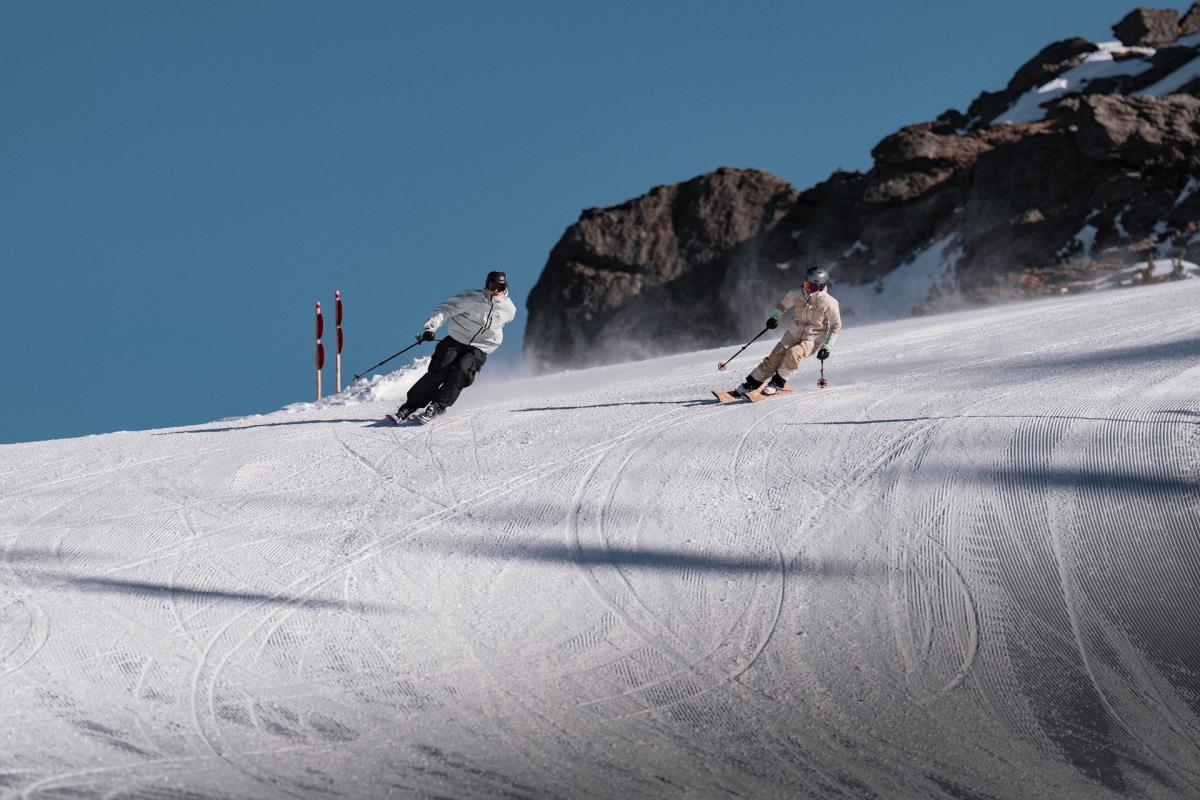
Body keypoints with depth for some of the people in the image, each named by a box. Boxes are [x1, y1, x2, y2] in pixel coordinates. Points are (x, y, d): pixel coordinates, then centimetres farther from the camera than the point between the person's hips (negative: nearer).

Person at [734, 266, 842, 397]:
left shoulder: (829, 304, -18)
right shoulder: (796, 295, -10)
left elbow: (836, 327, -6)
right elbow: (782, 305, 9)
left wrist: (827, 347, -12)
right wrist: (774, 317, -12)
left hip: (812, 340, -3)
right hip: (793, 335, 3)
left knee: (793, 354, -30)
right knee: (774, 358, -10)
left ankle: (778, 382, -11)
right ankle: (751, 384, 1)